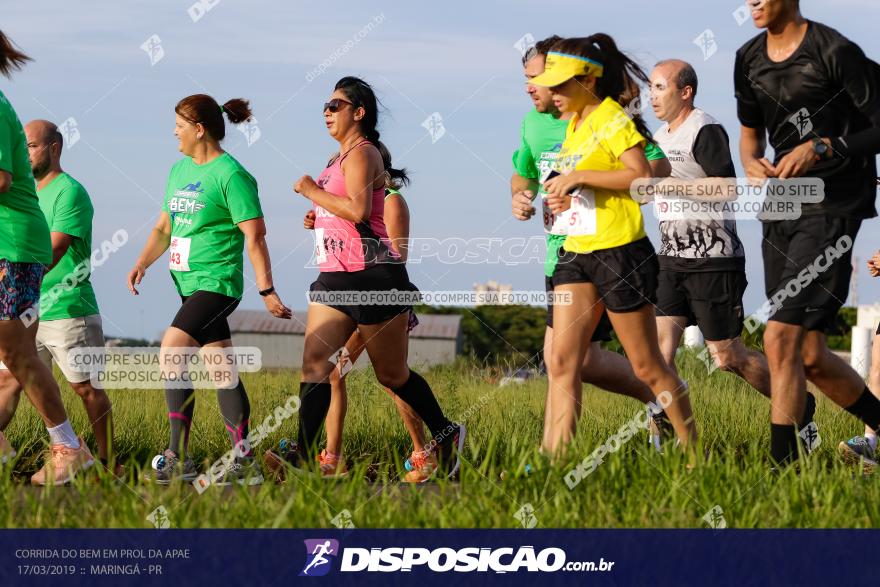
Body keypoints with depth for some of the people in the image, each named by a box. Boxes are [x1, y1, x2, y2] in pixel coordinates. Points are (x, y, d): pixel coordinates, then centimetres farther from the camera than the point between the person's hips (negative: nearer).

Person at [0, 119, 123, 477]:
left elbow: (53, 252, -21)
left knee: (87, 389, 0)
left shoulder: (70, 193, -11)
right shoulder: (29, 193, 16)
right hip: (29, 313, 8)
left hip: (69, 312, -8)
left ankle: (109, 463, 10)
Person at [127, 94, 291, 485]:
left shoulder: (230, 175, -11)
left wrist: (267, 291, -16)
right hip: (189, 283, 9)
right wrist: (142, 262, 6)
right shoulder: (179, 170, 15)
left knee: (171, 351, -20)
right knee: (222, 371, 9)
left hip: (217, 282, -9)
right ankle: (244, 461, 12)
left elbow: (254, 236, -13)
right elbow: (164, 226, 22)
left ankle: (178, 458, -18)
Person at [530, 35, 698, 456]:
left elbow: (642, 176, -23)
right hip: (576, 252, 8)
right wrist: (565, 197, 10)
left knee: (647, 367, 0)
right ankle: (556, 459, -10)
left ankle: (694, 452, 14)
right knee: (562, 360, -5)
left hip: (619, 252, -8)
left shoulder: (614, 120, -10)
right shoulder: (573, 124, 16)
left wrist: (578, 176, -21)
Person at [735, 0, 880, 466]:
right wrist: (751, 162, 1)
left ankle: (783, 464, -12)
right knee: (810, 356, 10)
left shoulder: (835, 52, -12)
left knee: (781, 338, -16)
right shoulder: (750, 59, 10)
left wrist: (822, 148, -21)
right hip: (782, 204, 8)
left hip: (832, 206, -8)